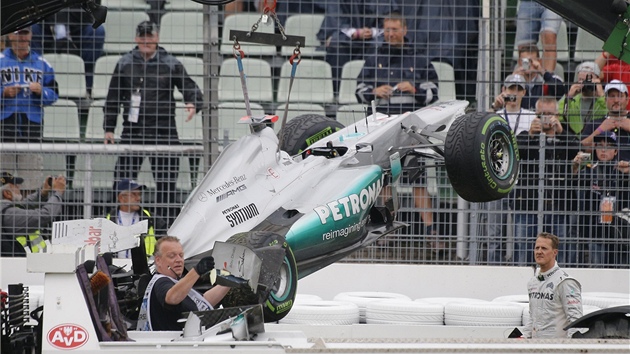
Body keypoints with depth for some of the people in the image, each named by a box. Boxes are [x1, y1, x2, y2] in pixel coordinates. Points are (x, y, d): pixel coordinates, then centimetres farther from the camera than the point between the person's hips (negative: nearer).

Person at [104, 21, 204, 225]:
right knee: (122, 179, -1)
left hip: (163, 131, -1)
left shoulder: (170, 64, 4)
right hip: (132, 130, 1)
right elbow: (113, 98, 14)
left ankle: (167, 223, 9)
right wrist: (108, 128, 10)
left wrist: (193, 104, -19)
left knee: (166, 181, 2)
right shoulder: (125, 64, 9)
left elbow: (191, 88, 4)